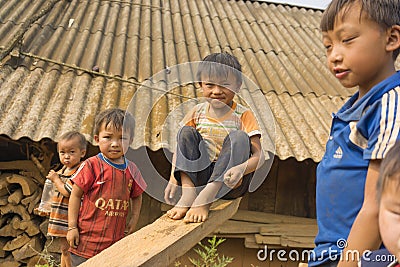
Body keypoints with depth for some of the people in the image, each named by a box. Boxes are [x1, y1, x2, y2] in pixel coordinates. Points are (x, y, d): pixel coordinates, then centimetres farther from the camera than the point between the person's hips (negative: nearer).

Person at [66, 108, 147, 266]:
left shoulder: (131, 169, 4)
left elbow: (136, 196, 20)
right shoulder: (91, 166, -10)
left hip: (116, 240, 4)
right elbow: (76, 195, -5)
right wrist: (72, 227, -6)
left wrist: (134, 218, 7)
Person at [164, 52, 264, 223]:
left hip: (230, 184, -2)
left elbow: (258, 156, -13)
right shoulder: (197, 113, 5)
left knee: (239, 137, -25)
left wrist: (241, 169, -36)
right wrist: (173, 180, -9)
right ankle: (188, 195, -30)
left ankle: (204, 199, -35)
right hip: (200, 176, 3)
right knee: (187, 132, -14)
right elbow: (180, 148, 7)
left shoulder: (243, 115, -5)